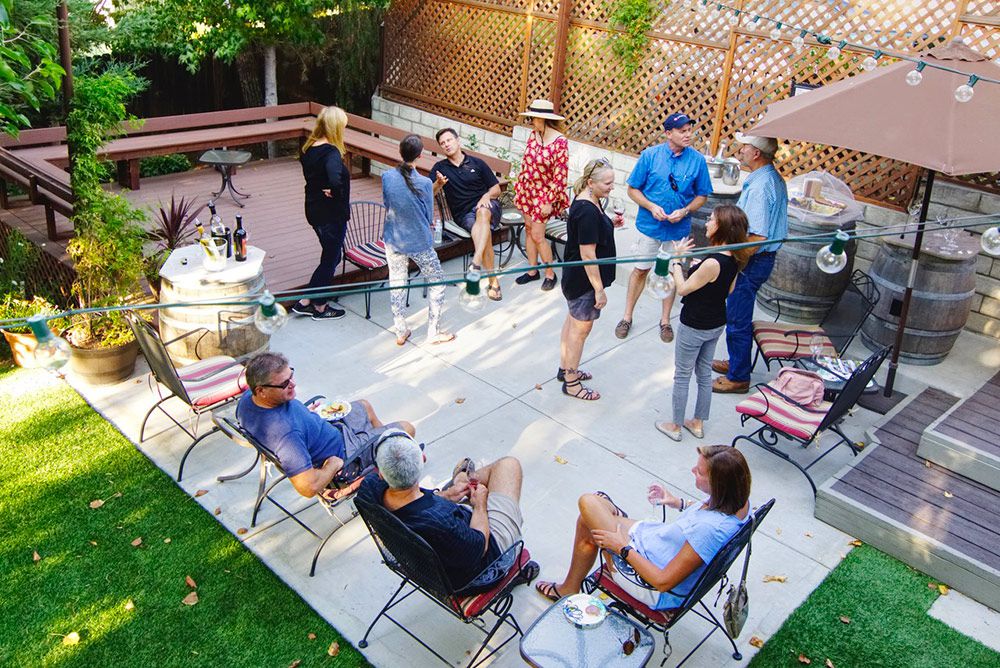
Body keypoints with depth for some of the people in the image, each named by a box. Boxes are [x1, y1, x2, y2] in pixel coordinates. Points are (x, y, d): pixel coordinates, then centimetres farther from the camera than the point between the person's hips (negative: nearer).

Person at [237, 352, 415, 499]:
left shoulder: (247, 398, -18)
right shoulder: (285, 432, -44)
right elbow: (308, 487, -44)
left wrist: (305, 412, 2)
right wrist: (333, 464, -27)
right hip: (341, 452, -8)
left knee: (364, 405, 31)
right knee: (407, 429, 5)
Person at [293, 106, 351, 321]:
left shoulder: (309, 149, 3)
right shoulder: (331, 153, -24)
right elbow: (335, 181, -40)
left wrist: (322, 190, 6)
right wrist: (335, 195, -21)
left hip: (313, 211, 9)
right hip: (332, 214, -9)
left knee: (330, 255, 22)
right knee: (330, 259, 9)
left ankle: (305, 302, 26)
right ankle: (320, 307, 23)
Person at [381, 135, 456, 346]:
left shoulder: (387, 177, -11)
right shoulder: (424, 183, -20)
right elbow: (429, 215, -7)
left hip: (393, 239, 4)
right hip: (419, 242, -3)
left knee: (396, 282, 17)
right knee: (436, 281, 14)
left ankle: (401, 332, 22)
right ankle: (433, 332, 17)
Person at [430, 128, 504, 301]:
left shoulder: (477, 163, 11)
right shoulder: (440, 167, 11)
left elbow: (496, 189, 11)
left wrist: (487, 195, -11)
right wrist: (439, 184, -23)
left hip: (487, 207, 0)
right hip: (464, 214, 0)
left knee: (482, 212, -38)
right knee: (485, 232, -31)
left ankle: (476, 262, -51)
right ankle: (493, 281, -28)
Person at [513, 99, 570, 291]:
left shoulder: (559, 143, -21)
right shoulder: (533, 134, 0)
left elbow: (560, 176, -19)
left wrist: (549, 202, -18)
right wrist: (518, 188, 13)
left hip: (543, 194, -6)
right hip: (526, 190, 6)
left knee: (537, 235, -5)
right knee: (528, 230, 12)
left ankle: (550, 274, 13)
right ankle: (532, 270, 25)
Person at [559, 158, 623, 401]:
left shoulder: (589, 201, 3)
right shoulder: (587, 211, -28)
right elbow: (588, 254, -27)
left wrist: (609, 224, 3)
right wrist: (599, 289, -22)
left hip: (575, 278, 10)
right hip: (583, 280, -10)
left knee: (573, 321, 22)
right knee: (581, 328, 4)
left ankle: (565, 368, 39)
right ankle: (571, 383, 18)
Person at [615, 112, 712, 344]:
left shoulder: (697, 160, -7)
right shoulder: (650, 155, -10)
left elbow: (702, 195, 1)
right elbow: (633, 189, -4)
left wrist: (684, 211, -16)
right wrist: (652, 207, -19)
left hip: (678, 228, 1)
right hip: (649, 225, -1)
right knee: (641, 270, 10)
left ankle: (665, 321, 29)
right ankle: (627, 317, 25)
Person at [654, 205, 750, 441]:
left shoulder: (712, 263, -30)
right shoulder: (734, 258, -5)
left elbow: (683, 289, -19)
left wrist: (676, 260, -9)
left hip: (694, 327, -8)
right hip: (717, 324, 8)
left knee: (682, 376, 9)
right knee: (705, 374, 20)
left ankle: (675, 426, 23)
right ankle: (698, 423, 34)